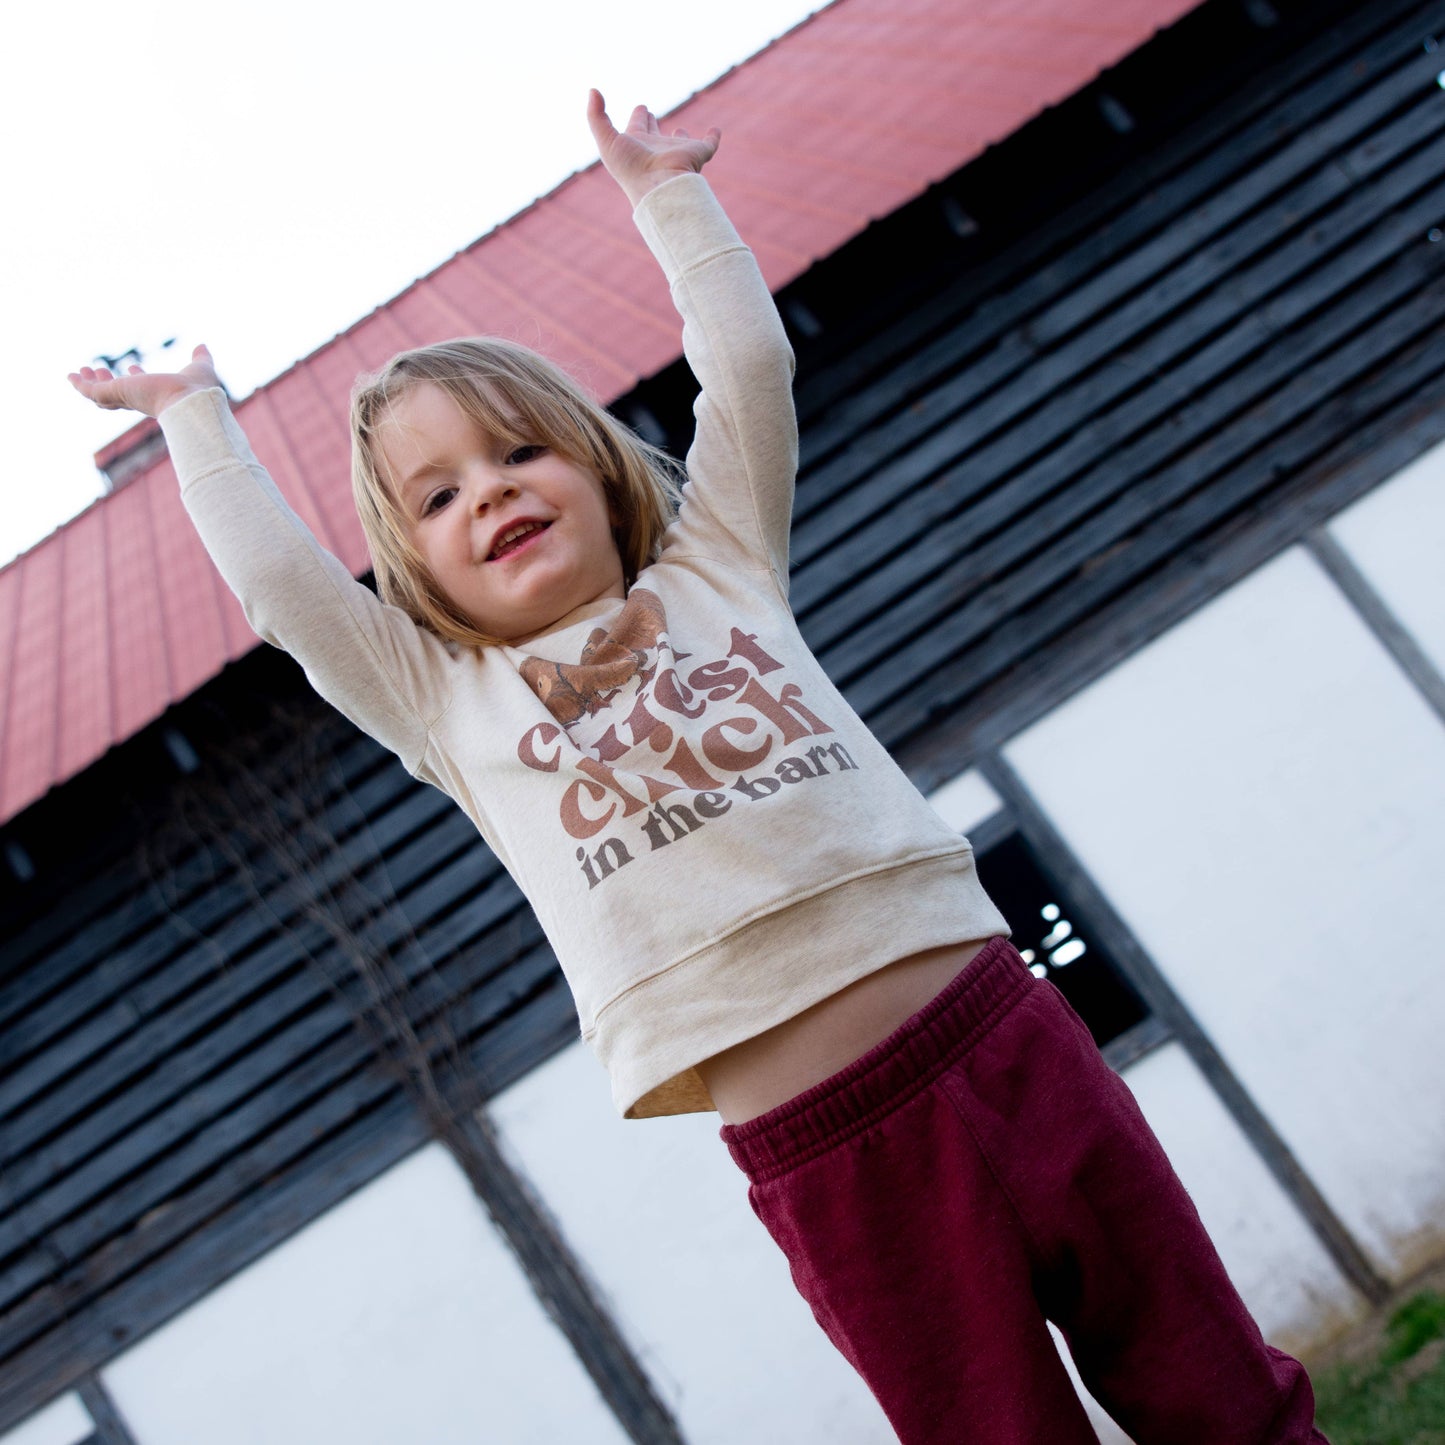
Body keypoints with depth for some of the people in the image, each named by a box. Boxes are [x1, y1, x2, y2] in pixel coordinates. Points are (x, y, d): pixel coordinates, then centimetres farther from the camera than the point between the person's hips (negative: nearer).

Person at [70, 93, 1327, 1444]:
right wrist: (193, 411, 23)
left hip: (999, 1033, 2)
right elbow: (276, 580, 10)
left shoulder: (715, 569, 15)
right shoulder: (447, 702, 11)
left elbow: (749, 366, 13)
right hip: (825, 1159, -1)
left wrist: (662, 190, 21)